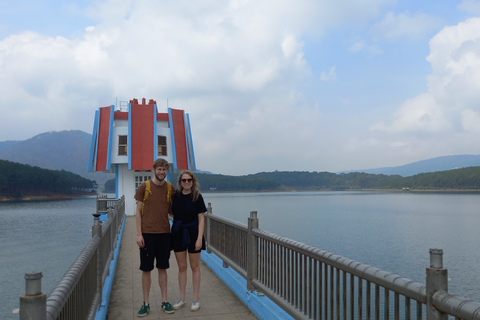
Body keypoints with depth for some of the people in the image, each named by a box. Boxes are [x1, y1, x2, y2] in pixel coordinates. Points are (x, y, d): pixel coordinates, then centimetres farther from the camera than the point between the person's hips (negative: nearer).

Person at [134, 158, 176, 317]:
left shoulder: (170, 188, 4)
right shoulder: (144, 187, -2)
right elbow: (138, 211, -1)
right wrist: (139, 234, -6)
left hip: (164, 233, 2)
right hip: (147, 233, -2)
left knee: (162, 268, 11)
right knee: (146, 269, 6)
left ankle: (164, 301, 21)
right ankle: (146, 303, 18)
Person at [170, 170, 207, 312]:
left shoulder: (197, 197, -9)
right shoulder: (175, 195, 0)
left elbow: (201, 219, -9)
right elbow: (172, 213, 14)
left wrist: (199, 238, -16)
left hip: (192, 233, -3)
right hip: (177, 233, 3)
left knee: (194, 267, 8)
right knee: (181, 267, 12)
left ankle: (196, 299, 18)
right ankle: (182, 299, 24)